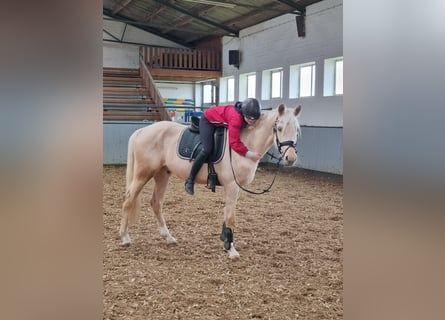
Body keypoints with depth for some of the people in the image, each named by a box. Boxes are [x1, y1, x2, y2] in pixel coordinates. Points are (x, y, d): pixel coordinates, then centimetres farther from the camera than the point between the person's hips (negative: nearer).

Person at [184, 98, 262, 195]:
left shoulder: (247, 117, -17)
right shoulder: (236, 117, -41)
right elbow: (234, 142, -43)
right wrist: (249, 154, -42)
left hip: (221, 123, 9)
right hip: (208, 120, -9)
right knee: (207, 150, -22)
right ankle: (190, 180, -12)